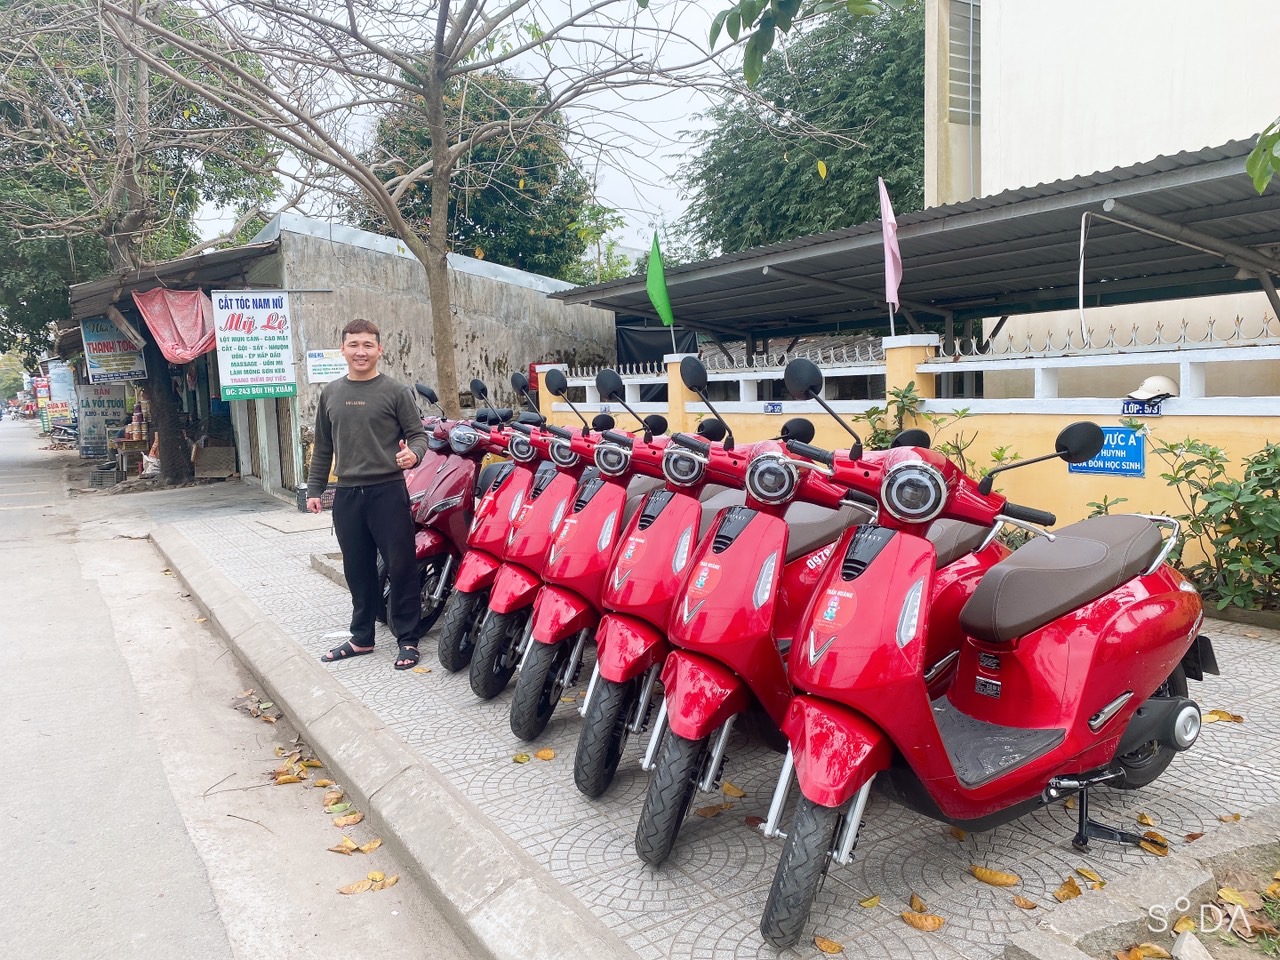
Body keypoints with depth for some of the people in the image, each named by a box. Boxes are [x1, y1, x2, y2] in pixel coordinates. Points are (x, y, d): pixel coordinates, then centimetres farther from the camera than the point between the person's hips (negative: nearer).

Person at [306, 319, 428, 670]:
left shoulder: (395, 391, 0)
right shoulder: (330, 393, 13)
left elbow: (418, 433, 0)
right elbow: (323, 446, 17)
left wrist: (413, 453, -22)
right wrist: (314, 489, 15)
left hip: (388, 491, -4)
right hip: (347, 495, 4)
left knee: (400, 567, -1)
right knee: (358, 571, 11)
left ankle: (408, 639, 10)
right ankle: (361, 638, 24)